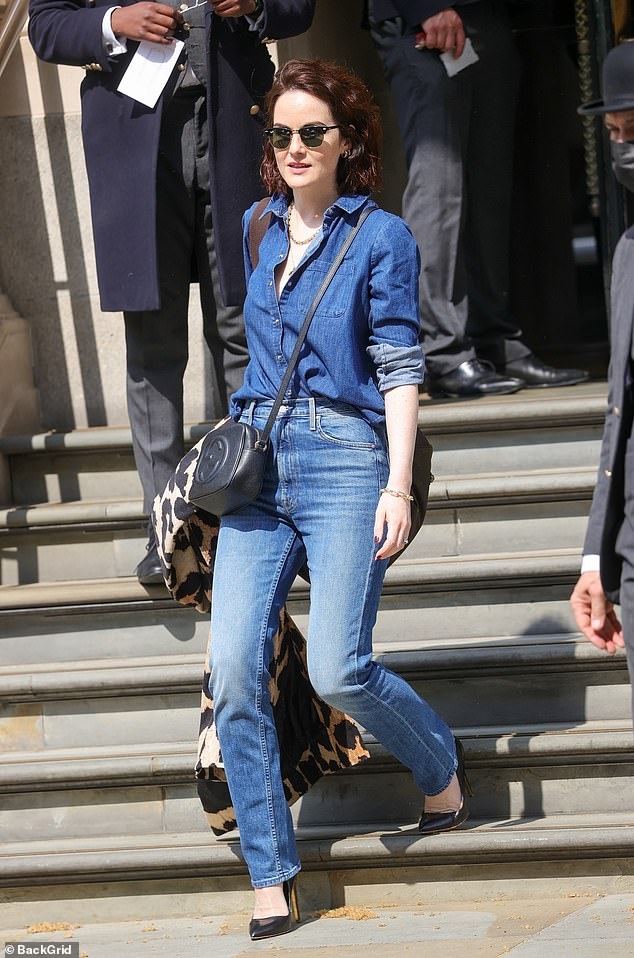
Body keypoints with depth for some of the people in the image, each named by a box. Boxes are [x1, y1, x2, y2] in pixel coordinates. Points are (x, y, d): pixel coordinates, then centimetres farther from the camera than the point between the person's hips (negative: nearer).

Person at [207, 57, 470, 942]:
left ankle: (439, 762, 21)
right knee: (234, 669, -8)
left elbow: (400, 369, -4)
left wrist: (399, 486, -11)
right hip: (258, 466, 5)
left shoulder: (381, 237, -1)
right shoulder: (258, 228, 14)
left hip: (345, 465, -5)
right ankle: (270, 876, 0)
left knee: (337, 672, -12)